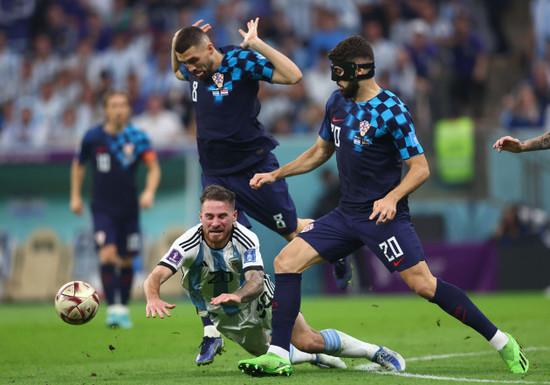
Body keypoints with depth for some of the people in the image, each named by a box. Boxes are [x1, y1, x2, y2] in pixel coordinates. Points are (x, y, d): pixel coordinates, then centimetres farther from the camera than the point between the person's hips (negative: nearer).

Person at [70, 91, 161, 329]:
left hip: (129, 208, 1)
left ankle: (124, 308, 22)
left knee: (126, 260, 7)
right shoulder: (93, 137, -2)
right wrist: (76, 196, 10)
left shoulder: (137, 138, -5)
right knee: (108, 254, -18)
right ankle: (113, 309, -18)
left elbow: (153, 167, -5)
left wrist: (149, 192, -22)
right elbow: (79, 165, 14)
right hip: (102, 208, -1)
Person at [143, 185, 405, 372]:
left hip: (259, 301, -2)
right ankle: (314, 358, 44)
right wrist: (153, 298, -66)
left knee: (308, 341, -16)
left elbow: (256, 282, -44)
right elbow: (155, 277, -42)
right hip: (223, 317, 2)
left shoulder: (246, 239, -31)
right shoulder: (189, 243, -31)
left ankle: (376, 352, 2)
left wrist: (237, 295, -68)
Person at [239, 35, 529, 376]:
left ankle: (502, 342, -4)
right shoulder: (338, 102, 8)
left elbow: (421, 168, -14)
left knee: (424, 284, -16)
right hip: (347, 215, 7)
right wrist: (276, 175, 20)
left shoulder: (391, 111, -14)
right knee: (286, 261, -5)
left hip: (383, 216, -7)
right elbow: (321, 151, 24)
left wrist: (392, 198, -29)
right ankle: (279, 356, -6)